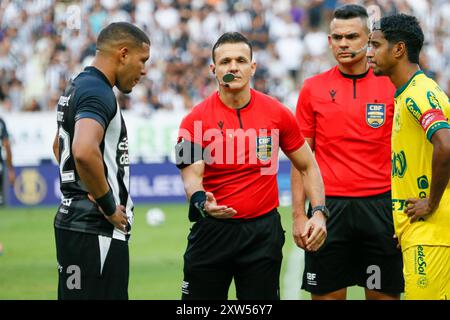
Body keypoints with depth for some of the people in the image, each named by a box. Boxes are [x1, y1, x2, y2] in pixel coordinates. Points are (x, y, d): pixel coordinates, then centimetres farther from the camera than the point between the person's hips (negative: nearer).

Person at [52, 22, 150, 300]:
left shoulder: (76, 88, 17)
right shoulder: (97, 92, -14)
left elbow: (60, 146, 35)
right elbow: (84, 152, -32)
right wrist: (109, 206, -19)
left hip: (73, 221, 10)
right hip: (96, 231, -10)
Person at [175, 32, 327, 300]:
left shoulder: (277, 113, 1)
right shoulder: (196, 120, -4)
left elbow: (308, 167, 10)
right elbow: (191, 176, -9)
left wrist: (319, 212, -2)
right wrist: (202, 202, -32)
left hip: (263, 231, 1)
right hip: (212, 229, -1)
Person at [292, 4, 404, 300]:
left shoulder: (391, 86, 3)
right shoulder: (313, 89, 6)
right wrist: (298, 214, 1)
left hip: (380, 206, 0)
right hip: (328, 206, 0)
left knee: (384, 293, 3)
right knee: (327, 294, 2)